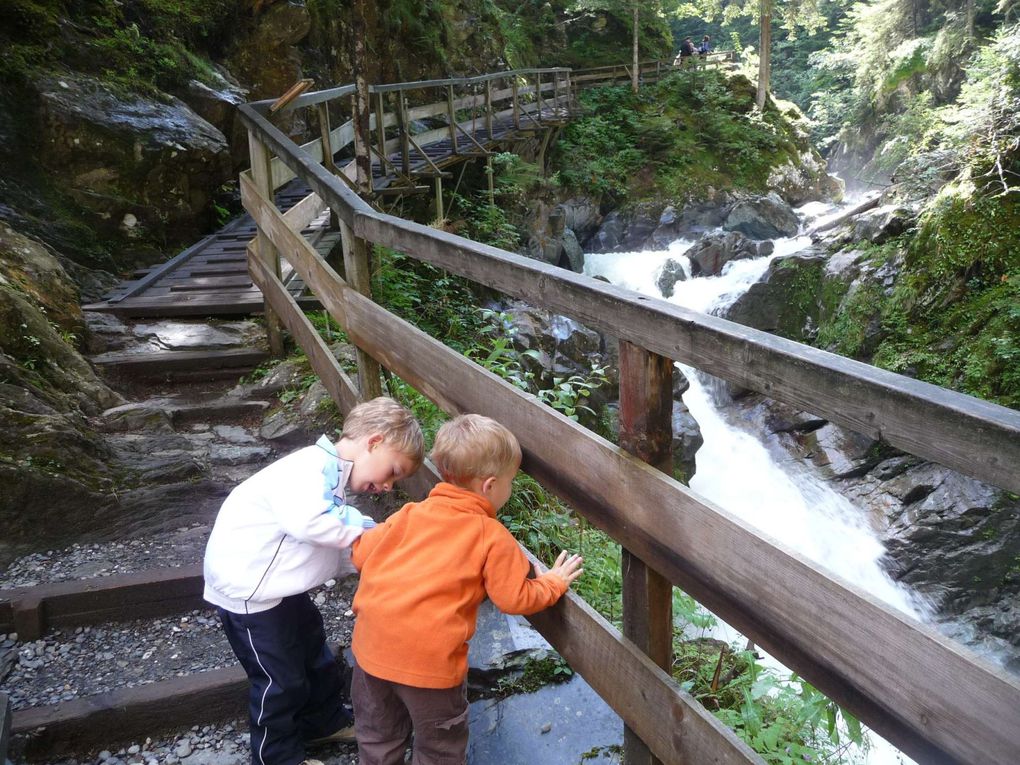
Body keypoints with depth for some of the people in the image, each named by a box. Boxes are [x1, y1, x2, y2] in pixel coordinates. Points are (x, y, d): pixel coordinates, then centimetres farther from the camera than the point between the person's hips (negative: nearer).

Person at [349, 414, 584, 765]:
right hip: (430, 659, -5)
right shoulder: (493, 537, -9)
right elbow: (516, 599, -5)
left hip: (371, 644, 5)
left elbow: (361, 554, 7)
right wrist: (554, 583, 12)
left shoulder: (412, 514, 2)